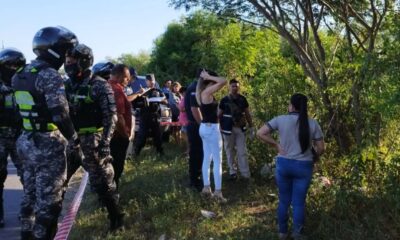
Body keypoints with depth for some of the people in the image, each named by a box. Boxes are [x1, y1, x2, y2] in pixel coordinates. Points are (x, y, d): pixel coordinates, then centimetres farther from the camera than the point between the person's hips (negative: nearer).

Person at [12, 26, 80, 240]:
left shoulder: (22, 74, 10)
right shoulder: (49, 75, -18)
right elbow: (60, 114, -22)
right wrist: (74, 139, -10)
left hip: (26, 141, 9)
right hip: (48, 144, -9)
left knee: (30, 193, 19)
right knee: (49, 199, 0)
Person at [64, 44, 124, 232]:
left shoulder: (99, 86, -9)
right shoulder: (68, 85, 10)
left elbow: (110, 116, -12)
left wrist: (105, 142, -19)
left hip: (92, 141, -6)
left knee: (102, 181, 0)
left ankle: (116, 217, 15)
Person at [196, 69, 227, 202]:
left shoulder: (202, 92, 9)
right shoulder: (207, 92, -17)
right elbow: (223, 81, -24)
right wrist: (208, 76, -16)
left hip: (204, 127, 10)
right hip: (211, 128, -10)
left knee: (207, 158, 14)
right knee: (217, 161, -4)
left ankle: (206, 188, 20)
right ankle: (217, 191, -3)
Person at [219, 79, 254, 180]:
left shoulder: (242, 99, 2)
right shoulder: (224, 100, -5)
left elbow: (247, 113, 10)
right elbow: (219, 114, 0)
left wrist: (251, 127, 9)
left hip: (240, 128, 2)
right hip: (228, 129, -1)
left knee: (242, 152, 2)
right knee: (230, 151, 7)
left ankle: (246, 174, 5)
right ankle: (233, 172, 19)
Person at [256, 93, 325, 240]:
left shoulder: (280, 120, -7)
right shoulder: (312, 123, -5)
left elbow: (260, 133, -12)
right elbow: (321, 148, -4)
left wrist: (276, 145, -3)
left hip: (283, 164, 1)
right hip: (303, 167, 0)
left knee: (284, 200, 16)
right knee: (299, 203, 9)